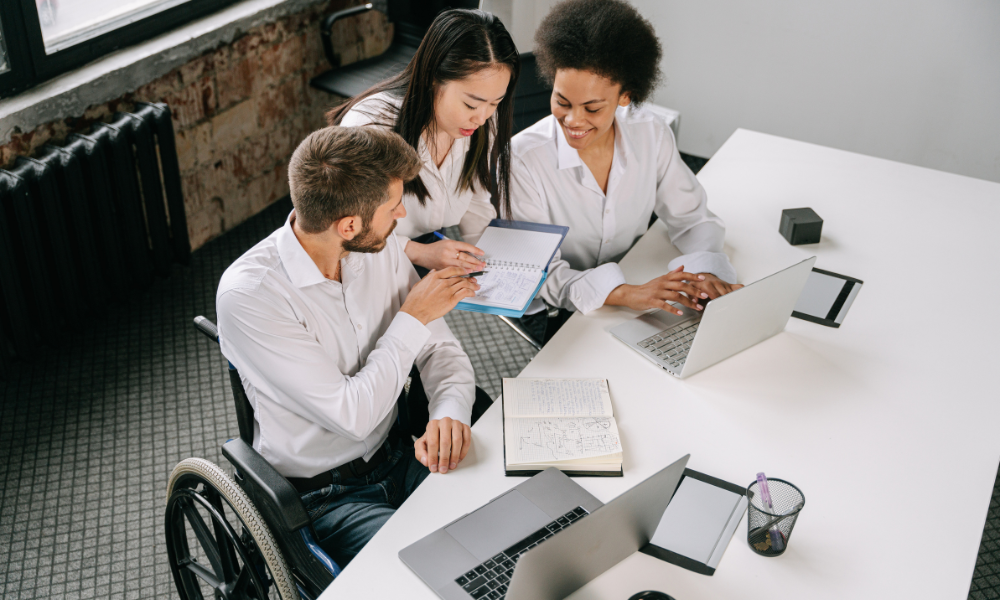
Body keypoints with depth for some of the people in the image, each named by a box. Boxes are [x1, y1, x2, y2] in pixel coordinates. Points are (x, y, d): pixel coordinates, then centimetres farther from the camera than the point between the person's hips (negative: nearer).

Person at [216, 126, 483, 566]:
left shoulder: (381, 248, -4)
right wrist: (413, 316, -17)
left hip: (397, 457, 6)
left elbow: (439, 349, 1)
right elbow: (352, 415, -24)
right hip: (322, 496, -6)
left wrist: (449, 414, -21)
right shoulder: (248, 295, -24)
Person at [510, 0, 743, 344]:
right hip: (551, 316, -4)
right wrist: (626, 293, -38)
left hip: (634, 293, 5)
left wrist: (706, 271, -20)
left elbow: (691, 216, 3)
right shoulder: (523, 159, -20)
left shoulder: (652, 135, -7)